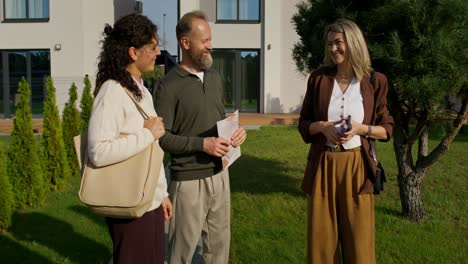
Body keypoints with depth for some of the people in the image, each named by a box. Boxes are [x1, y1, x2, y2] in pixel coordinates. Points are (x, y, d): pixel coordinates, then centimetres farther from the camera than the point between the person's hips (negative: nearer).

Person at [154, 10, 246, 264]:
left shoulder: (214, 77, 9)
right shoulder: (169, 86, -13)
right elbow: (161, 137, -17)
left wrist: (236, 130, -2)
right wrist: (202, 144, -23)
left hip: (219, 174, 7)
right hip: (188, 180, -6)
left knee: (219, 243, 16)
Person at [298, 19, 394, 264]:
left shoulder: (374, 81, -1)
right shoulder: (318, 78, 3)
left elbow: (387, 129, 4)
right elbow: (303, 124, 8)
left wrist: (361, 128, -14)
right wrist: (322, 127, -12)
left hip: (356, 166, -1)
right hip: (323, 165, 1)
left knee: (359, 239, 6)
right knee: (321, 237, 9)